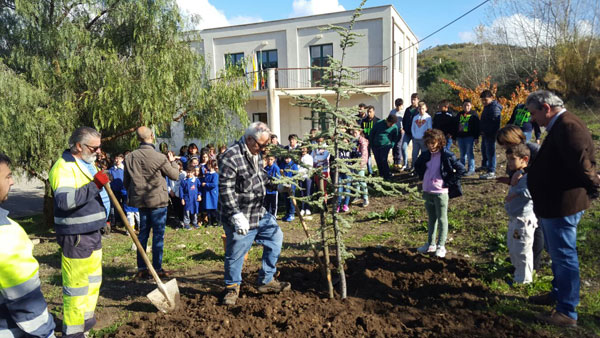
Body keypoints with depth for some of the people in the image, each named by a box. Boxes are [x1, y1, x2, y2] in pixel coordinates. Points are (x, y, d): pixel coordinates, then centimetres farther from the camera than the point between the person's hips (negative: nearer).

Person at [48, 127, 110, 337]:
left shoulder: (86, 163, 12)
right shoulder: (64, 167, -19)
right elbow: (64, 200, -33)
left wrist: (103, 215, 23)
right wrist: (94, 185, -32)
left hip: (92, 231, 10)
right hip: (75, 235, -10)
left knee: (93, 278, 21)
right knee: (76, 283, -2)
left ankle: (87, 318, 37)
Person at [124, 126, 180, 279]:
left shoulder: (129, 157, -2)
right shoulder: (159, 157, -17)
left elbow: (126, 182, 7)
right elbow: (175, 175, -4)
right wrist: (172, 161, 13)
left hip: (140, 200, 5)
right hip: (158, 200, -5)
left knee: (143, 232, 15)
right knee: (158, 234, 4)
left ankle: (141, 268, 20)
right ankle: (157, 268, 9)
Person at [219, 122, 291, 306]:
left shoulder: (256, 153, 8)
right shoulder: (231, 157, -22)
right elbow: (226, 190, -24)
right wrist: (236, 215, -27)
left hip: (259, 212, 9)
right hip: (240, 217, -9)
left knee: (275, 238, 14)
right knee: (236, 253, 3)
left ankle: (266, 281, 27)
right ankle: (232, 287, 28)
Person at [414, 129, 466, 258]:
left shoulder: (446, 155, -13)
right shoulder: (425, 155, 4)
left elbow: (461, 170, -15)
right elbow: (417, 166, 24)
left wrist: (448, 182, -13)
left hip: (441, 192, -6)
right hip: (427, 191, 6)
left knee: (442, 219, 5)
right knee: (431, 218, 16)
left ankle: (441, 246, 15)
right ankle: (431, 244, 27)